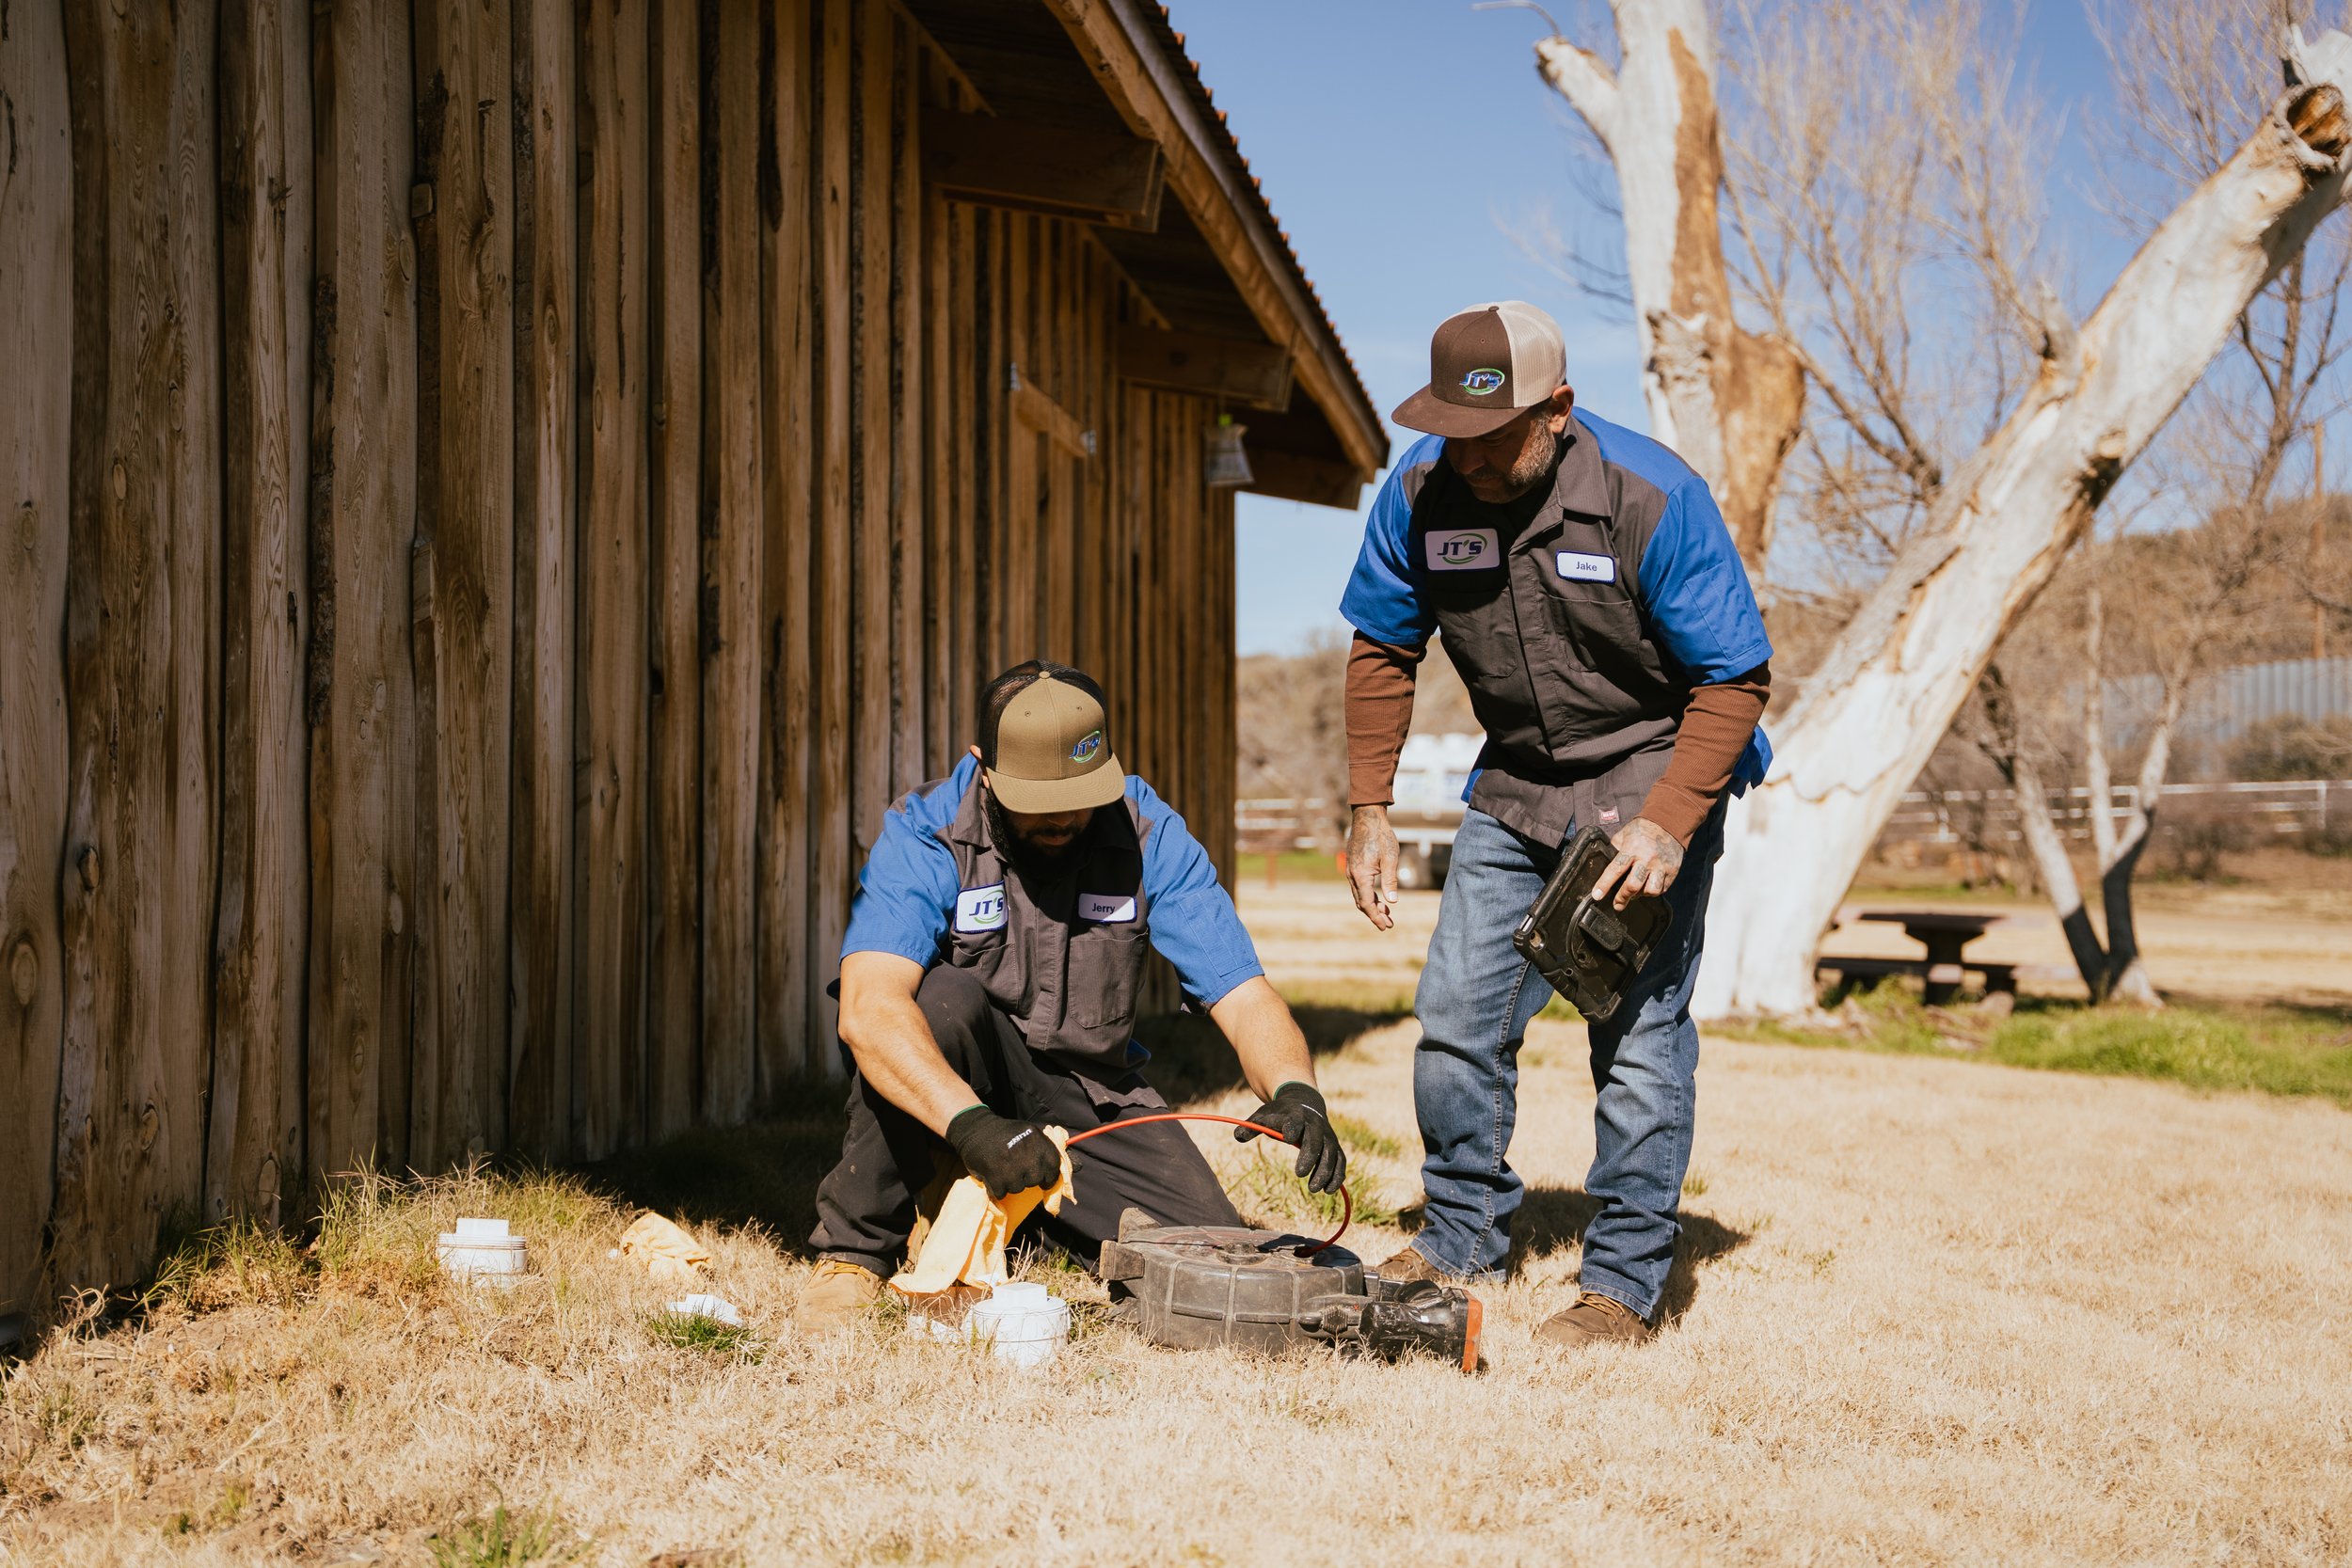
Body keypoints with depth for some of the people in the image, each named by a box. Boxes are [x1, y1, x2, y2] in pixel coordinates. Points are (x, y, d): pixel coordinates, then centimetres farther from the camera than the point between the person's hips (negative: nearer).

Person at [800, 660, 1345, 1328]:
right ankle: (856, 1247, -17)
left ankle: (1037, 1217, 16)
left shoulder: (1149, 834, -12)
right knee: (945, 998, -36)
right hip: (943, 1093, -3)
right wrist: (971, 1123, -50)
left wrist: (1295, 1090, -37)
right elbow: (868, 1008, -35)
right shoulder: (925, 834, -20)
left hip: (1092, 1094, 3)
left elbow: (1241, 994, -16)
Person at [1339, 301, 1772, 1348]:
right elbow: (1382, 650, 2)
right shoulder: (1420, 492, -12)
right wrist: (1369, 808, -3)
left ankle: (1624, 1284, 2)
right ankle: (1461, 1239, 20)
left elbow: (1734, 679, -18)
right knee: (1456, 1014, 3)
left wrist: (1666, 826, -28)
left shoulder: (1651, 498, -24)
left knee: (1639, 1030, -9)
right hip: (1514, 781, 5)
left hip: (1651, 771, -4)